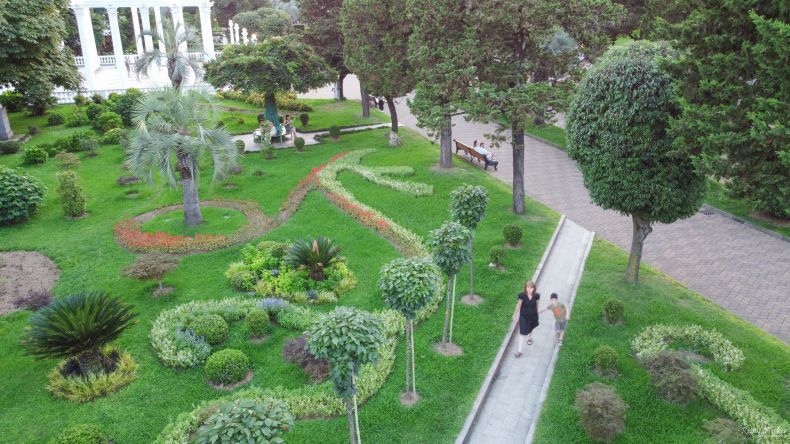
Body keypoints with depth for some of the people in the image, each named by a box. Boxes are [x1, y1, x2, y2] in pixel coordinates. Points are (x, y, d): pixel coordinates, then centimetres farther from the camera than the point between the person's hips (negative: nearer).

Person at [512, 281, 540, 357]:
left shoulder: (536, 296, -18)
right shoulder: (522, 295, -22)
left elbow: (537, 304, 0)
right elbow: (518, 305, -8)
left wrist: (536, 313, 15)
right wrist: (515, 314, 4)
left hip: (533, 316, 2)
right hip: (523, 316, -2)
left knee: (530, 329, 29)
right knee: (522, 333, -2)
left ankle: (529, 338, 64)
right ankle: (520, 351, 7)